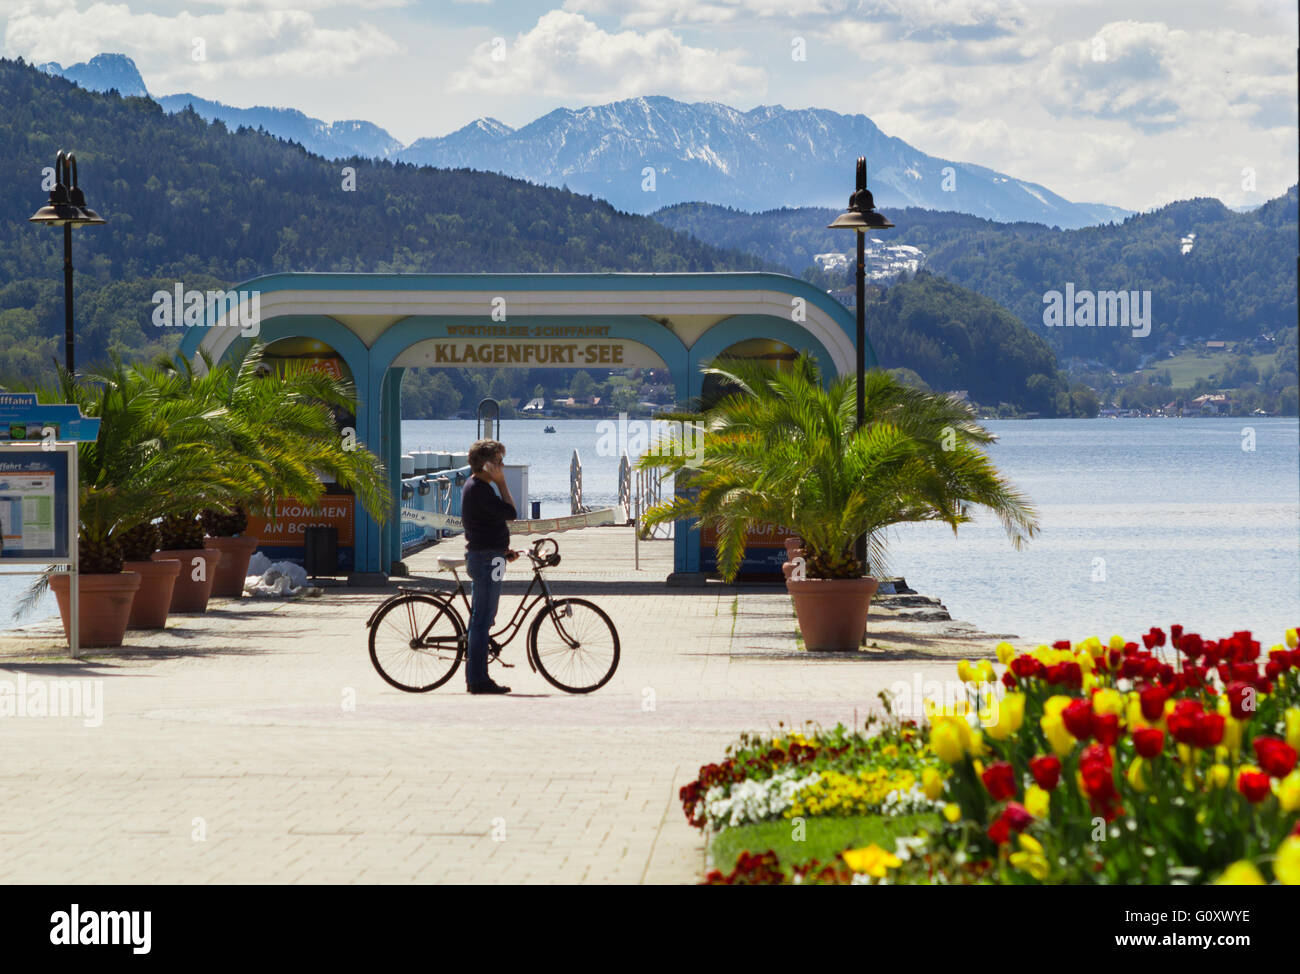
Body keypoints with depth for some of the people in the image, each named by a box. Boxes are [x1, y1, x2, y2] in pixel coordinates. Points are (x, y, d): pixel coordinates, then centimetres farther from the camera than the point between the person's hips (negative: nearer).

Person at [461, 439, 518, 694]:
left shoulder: (473, 486, 16)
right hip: (487, 559, -11)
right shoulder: (479, 489, -17)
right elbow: (510, 512, -21)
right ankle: (479, 680, -7)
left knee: (479, 620, 14)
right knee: (483, 621, -8)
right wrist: (501, 482, -15)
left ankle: (474, 677, 19)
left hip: (479, 556, 11)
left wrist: (503, 550, 18)